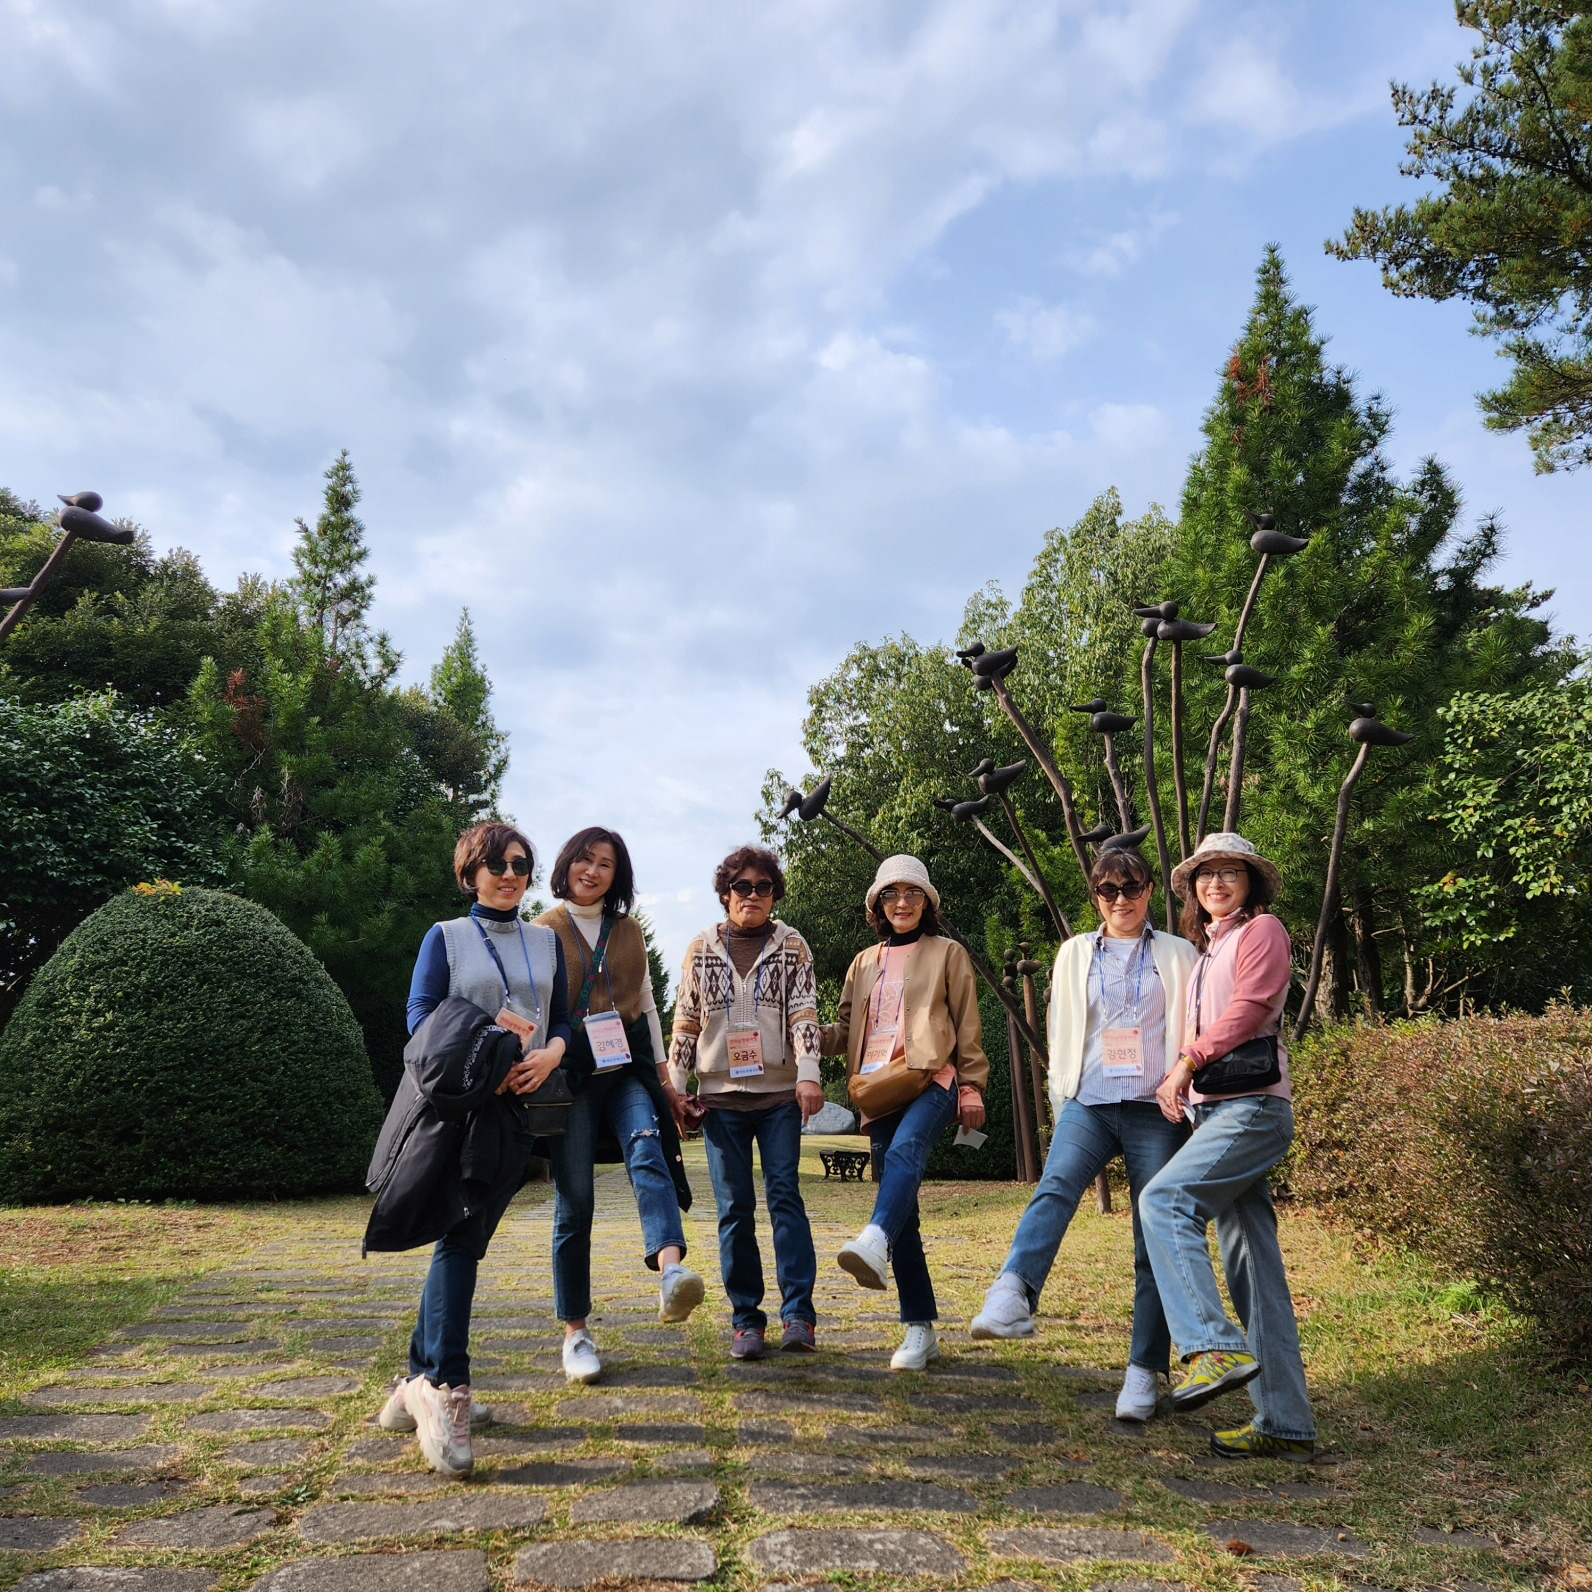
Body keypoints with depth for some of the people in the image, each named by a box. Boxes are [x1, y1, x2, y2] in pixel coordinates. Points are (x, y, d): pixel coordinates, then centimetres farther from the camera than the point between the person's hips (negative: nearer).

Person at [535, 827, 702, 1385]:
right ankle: (575, 1332, 9)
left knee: (647, 1151, -27)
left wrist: (662, 1069, 15)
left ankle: (671, 1272, -47)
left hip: (626, 1068, 2)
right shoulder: (541, 931, 5)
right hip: (569, 1072, -2)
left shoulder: (629, 931, 15)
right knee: (574, 1202, -2)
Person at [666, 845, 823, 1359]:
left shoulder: (792, 946, 6)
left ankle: (798, 1314, -6)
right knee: (735, 1208, 3)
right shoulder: (701, 949, 9)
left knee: (784, 1195, -8)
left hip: (779, 1093, -1)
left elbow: (805, 1013, -3)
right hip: (720, 1095, 1)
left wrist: (808, 1075, -15)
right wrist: (676, 1086, 5)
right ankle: (746, 1320, 9)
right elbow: (685, 1022, 10)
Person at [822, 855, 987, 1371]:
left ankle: (875, 1243, -61)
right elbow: (845, 1031, 19)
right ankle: (920, 1329, 7)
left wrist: (972, 1088, -1)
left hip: (932, 1081, -4)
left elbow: (967, 1028, 8)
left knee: (904, 1151, -36)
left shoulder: (947, 954, 11)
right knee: (903, 1213, 2)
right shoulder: (864, 963, 22)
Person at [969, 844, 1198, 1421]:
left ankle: (1143, 1373, 6)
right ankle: (1010, 1298, -46)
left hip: (1156, 1112, 0)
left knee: (1155, 1244, -1)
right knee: (1054, 1188, -28)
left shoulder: (1179, 956, 12)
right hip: (1088, 1105, 0)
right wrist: (1061, 1101, 11)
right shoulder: (1075, 953, 16)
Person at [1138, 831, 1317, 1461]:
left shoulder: (1261, 930, 3)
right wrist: (1174, 1080, 4)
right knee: (1253, 1268, 5)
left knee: (1164, 1198, -24)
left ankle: (1217, 1347, -27)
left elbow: (1249, 1008, -12)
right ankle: (1285, 1425, 7)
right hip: (1214, 1110, 8)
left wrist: (1188, 1062, -10)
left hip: (1251, 1104, -8)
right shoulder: (1207, 952, 26)